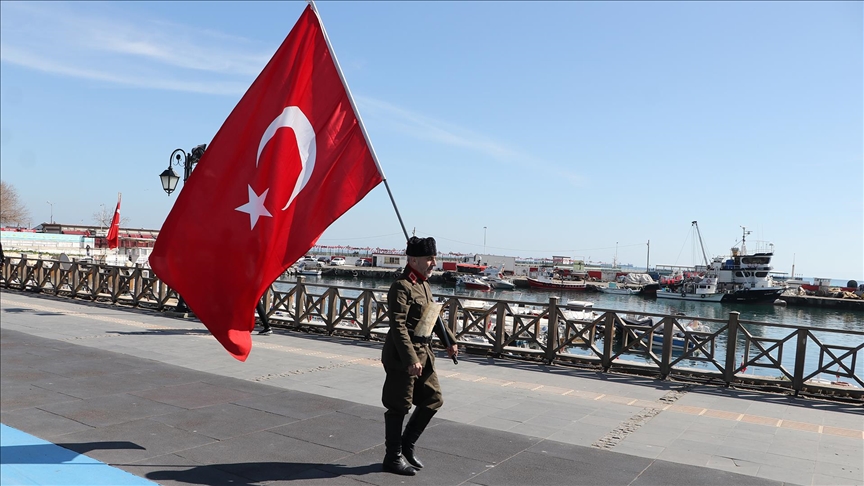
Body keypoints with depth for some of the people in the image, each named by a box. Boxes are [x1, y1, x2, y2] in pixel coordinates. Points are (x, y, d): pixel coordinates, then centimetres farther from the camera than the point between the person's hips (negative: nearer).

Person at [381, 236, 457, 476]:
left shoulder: (424, 285, 12)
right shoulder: (401, 287, -17)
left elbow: (434, 316, 23)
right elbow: (398, 326, -23)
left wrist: (449, 341, 18)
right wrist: (410, 359, -27)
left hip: (424, 355, 10)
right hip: (403, 358, -9)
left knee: (433, 400, 14)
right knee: (398, 408, 3)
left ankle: (407, 444, 29)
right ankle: (393, 457, 19)